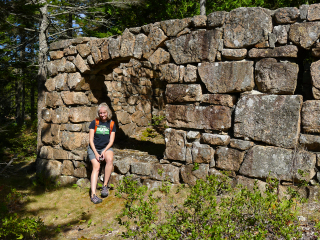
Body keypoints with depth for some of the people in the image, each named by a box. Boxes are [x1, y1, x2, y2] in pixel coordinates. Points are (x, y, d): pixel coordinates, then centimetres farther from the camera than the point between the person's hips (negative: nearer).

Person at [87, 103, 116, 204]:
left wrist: (104, 151, -13)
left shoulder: (111, 124, 7)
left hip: (106, 148, 1)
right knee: (96, 166, -25)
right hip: (93, 148, -1)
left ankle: (105, 185, -21)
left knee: (110, 159, -33)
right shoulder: (94, 123, 2)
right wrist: (96, 153, -13)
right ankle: (93, 194, -35)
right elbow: (91, 140, -1)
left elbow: (111, 141, 3)